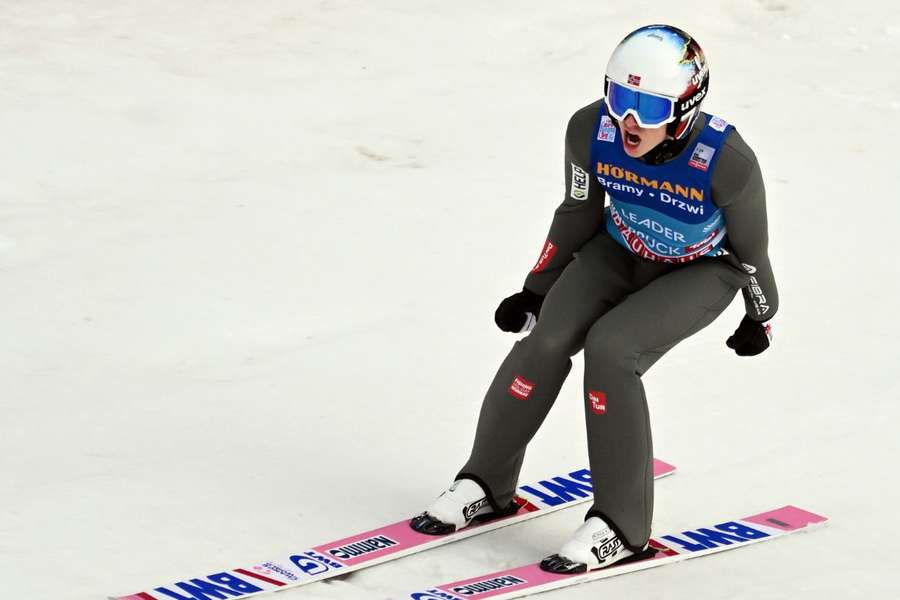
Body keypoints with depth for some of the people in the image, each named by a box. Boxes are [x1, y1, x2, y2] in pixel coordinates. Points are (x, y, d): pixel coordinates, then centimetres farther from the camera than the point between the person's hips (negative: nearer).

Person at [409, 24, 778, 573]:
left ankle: (622, 526, -15)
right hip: (620, 252, 4)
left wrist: (761, 317, 2)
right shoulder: (591, 131, -25)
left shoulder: (726, 160, -35)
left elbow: (750, 246, -14)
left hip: (700, 273, -4)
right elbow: (579, 214, -4)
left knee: (610, 348, -26)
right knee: (548, 339, -17)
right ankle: (487, 487, 3)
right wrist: (536, 291, 6)